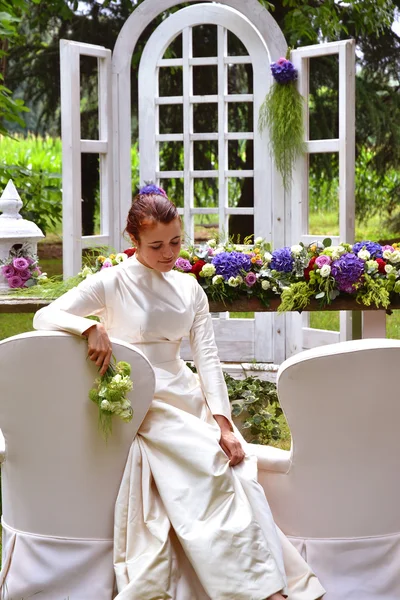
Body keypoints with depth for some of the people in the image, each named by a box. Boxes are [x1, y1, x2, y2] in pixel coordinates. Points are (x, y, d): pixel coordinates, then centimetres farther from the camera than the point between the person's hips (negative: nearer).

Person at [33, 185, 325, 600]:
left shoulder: (190, 289, 14)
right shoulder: (113, 284, 0)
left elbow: (207, 358, 6)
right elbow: (44, 317, -6)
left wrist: (222, 422, -7)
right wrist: (91, 327, -27)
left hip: (185, 395, 5)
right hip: (139, 405, -5)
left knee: (238, 468, -20)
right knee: (210, 468, -26)